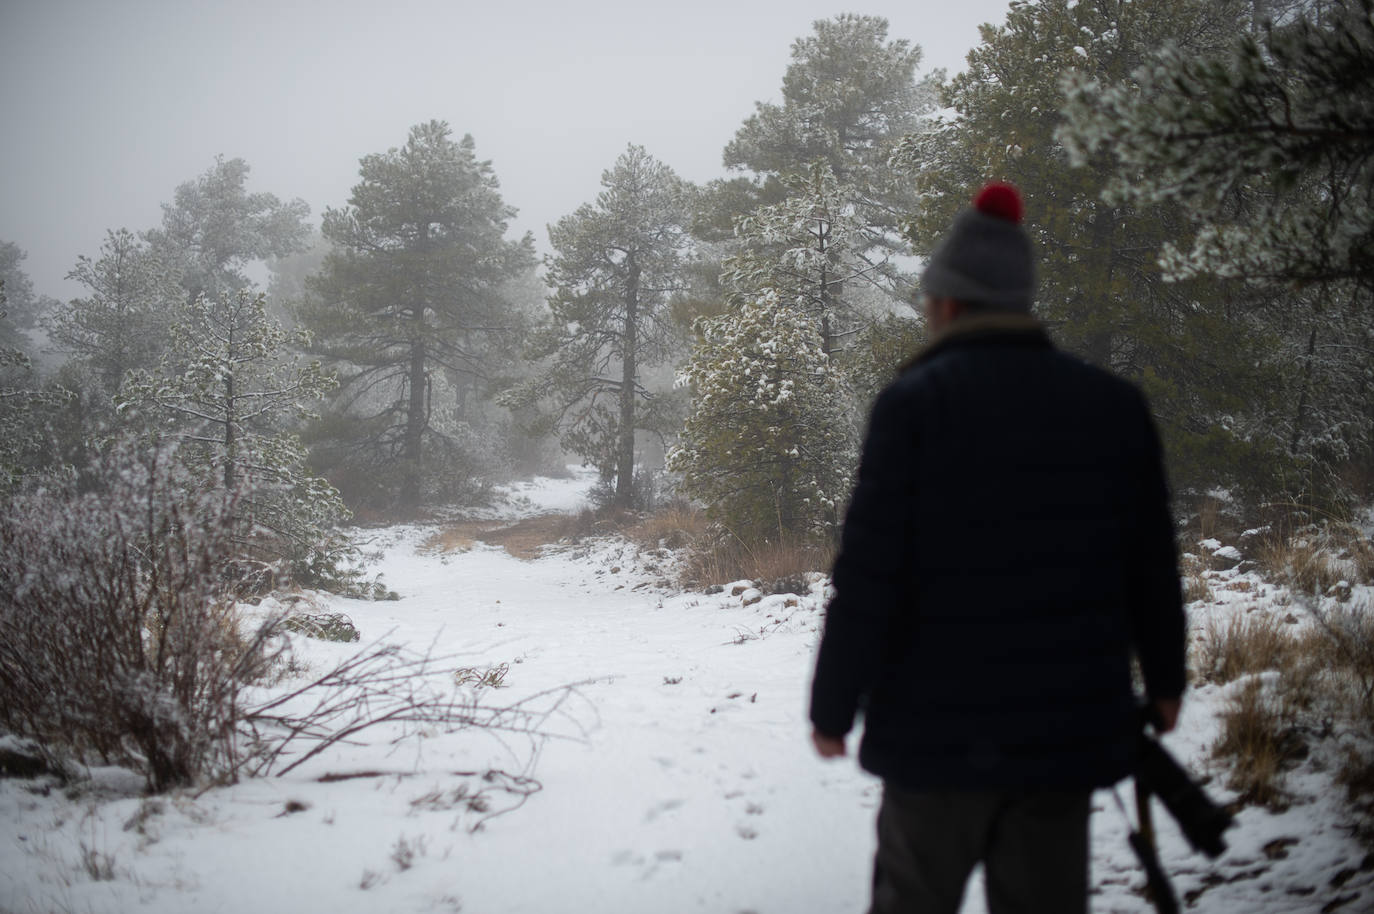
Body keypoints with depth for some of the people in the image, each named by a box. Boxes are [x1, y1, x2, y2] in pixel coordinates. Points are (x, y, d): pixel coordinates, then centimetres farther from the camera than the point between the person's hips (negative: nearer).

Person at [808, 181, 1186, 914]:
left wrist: (833, 707, -4)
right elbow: (1152, 566, 9)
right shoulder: (1116, 406, 4)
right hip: (1070, 732, 4)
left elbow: (869, 577, -13)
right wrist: (1164, 677, 23)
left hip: (937, 733, -3)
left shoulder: (914, 402, -10)